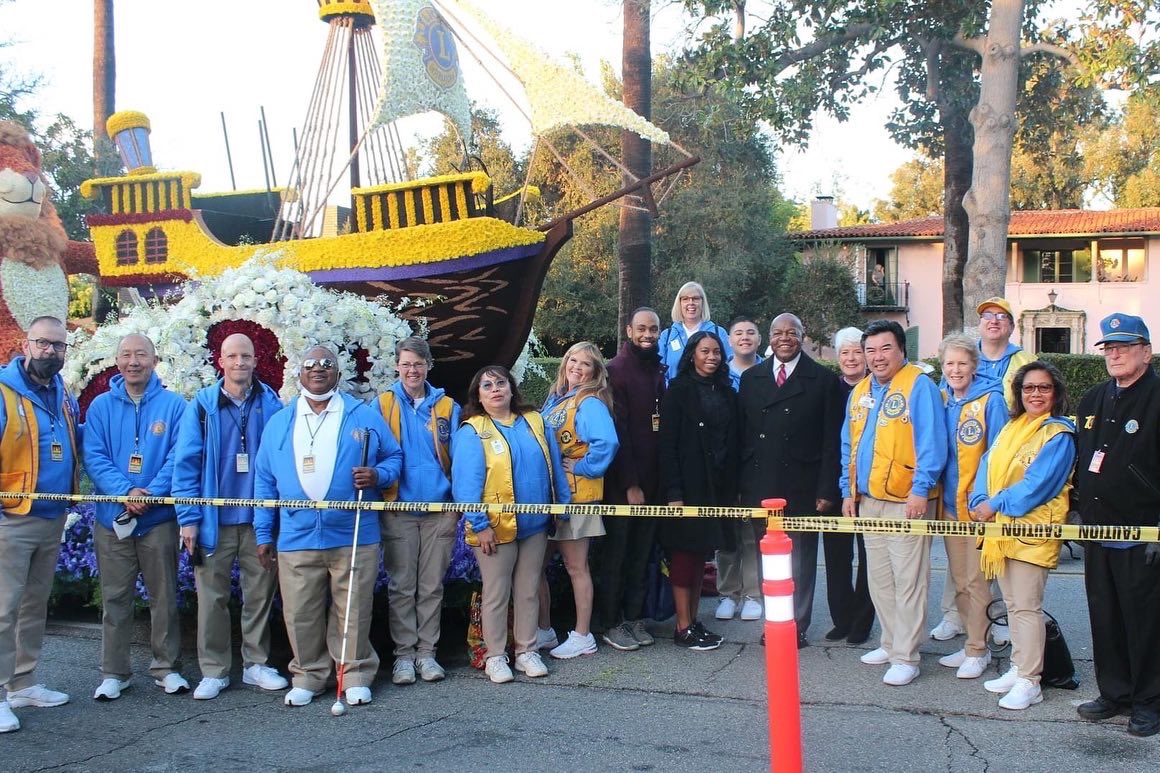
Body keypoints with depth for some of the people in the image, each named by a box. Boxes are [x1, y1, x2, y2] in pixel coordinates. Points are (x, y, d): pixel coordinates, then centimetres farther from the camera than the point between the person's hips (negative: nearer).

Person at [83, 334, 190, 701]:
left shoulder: (173, 404, 0)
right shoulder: (101, 406, 5)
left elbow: (179, 457, -6)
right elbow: (94, 457, -3)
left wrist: (151, 493, -19)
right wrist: (125, 492, -18)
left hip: (160, 519, -1)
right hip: (112, 518, 1)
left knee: (164, 597, 7)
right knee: (115, 598, 8)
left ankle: (166, 667, 20)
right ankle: (114, 673, 18)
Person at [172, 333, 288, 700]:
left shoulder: (271, 404, 4)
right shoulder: (202, 405, 1)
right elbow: (186, 463, -1)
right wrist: (188, 517, -7)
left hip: (260, 517, 1)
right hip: (214, 518, -1)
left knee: (260, 593, 9)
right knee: (212, 595, 5)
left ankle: (257, 663, 22)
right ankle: (214, 670, 16)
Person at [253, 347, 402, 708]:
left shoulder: (364, 416, 6)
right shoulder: (279, 423, 13)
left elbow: (394, 457, 10)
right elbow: (265, 482, 14)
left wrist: (377, 475, -12)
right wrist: (263, 533, 9)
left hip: (354, 537, -2)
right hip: (296, 539, 2)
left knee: (353, 612, 3)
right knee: (300, 615, 6)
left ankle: (356, 674, 17)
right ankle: (307, 675, 22)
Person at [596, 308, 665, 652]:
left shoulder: (659, 371, 11)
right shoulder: (616, 370, -8)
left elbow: (662, 425, 13)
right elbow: (616, 430, -13)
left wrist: (662, 478, 6)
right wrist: (630, 483, -15)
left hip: (651, 479, 6)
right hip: (621, 481, -6)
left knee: (641, 552, 11)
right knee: (615, 553, 3)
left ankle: (634, 618, 20)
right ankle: (611, 624, 11)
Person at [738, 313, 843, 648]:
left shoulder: (823, 380, 1)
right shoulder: (751, 378, 11)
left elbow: (831, 441, -2)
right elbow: (743, 434, 9)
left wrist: (826, 490, -8)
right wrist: (741, 484, 4)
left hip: (802, 488, -2)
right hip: (760, 487, 3)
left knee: (800, 561, 5)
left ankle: (797, 627, 15)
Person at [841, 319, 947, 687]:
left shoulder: (919, 386, -8)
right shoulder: (859, 392, 14)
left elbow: (931, 442, -14)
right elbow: (849, 446, 18)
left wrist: (921, 489, -19)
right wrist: (848, 491, 13)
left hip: (906, 500, -7)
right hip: (868, 501, 7)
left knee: (908, 581, -3)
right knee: (878, 579, 14)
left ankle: (905, 656, 4)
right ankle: (891, 643, 28)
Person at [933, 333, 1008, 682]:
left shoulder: (991, 400, -10)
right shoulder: (940, 399, 7)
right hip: (949, 502, 6)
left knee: (976, 580, 1)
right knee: (958, 581, 13)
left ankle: (977, 650, 12)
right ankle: (973, 644, 26)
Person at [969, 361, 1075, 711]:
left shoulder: (1059, 434, -10)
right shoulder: (1011, 428, 14)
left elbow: (1037, 484, -18)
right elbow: (988, 466, 9)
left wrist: (994, 505, -14)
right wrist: (980, 503, -7)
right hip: (1001, 528, 8)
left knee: (1027, 607, -4)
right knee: (1012, 604, 15)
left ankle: (1029, 682, 3)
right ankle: (1017, 669, 26)